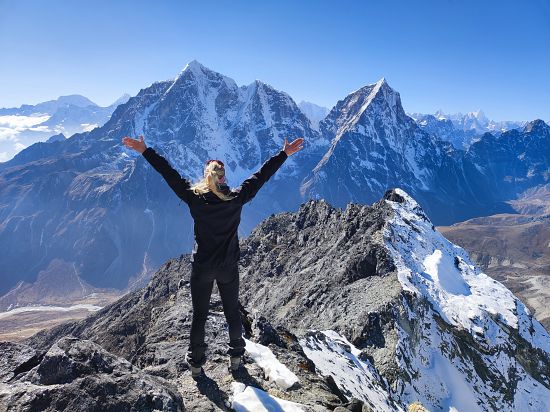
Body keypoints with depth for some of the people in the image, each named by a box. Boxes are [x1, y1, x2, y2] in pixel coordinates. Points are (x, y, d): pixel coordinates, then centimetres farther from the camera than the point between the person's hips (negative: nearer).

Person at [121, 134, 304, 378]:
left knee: (199, 315, 13)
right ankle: (236, 357, 31)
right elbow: (262, 175, -6)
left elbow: (169, 173, -7)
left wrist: (144, 151, 1)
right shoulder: (236, 199, -12)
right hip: (229, 268, 1)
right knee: (232, 311, 18)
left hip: (201, 268, 0)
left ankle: (196, 363, 25)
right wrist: (285, 154, 2)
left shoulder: (194, 197, -12)